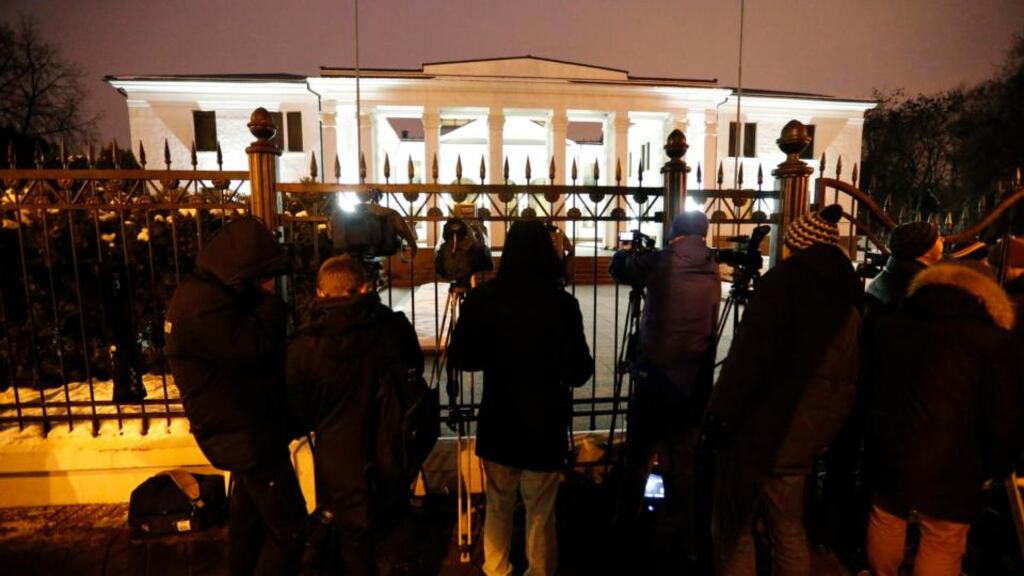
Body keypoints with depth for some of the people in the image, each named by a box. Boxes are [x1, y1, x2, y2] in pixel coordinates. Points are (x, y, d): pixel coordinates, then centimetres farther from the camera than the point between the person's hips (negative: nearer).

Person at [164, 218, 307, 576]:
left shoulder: (212, 293, 8)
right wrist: (269, 300, -18)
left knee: (249, 517, 27)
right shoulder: (201, 305, -25)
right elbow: (255, 348, -29)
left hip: (243, 430, 11)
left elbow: (252, 344, 15)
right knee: (289, 528, -3)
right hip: (246, 435, -11)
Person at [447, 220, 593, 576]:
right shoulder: (561, 304, -18)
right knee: (541, 514, 16)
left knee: (497, 508, 23)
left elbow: (458, 359, 0)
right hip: (544, 426, -2)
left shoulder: (481, 299, -10)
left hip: (497, 423, 3)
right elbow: (578, 373, -13)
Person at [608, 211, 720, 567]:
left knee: (638, 460, 9)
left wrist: (627, 250, 26)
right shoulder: (712, 271, 6)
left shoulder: (660, 262, -9)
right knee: (685, 464, 15)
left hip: (656, 374, -4)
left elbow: (619, 269, 6)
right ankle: (690, 542, 24)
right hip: (696, 379, 4)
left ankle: (624, 533, 22)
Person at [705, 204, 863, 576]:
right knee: (789, 529, 22)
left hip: (758, 430, -7)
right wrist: (822, 428, 19)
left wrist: (720, 415, -15)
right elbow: (845, 377, 14)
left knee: (732, 530, 8)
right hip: (803, 435, 7)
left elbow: (748, 356, -19)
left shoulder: (785, 279, -10)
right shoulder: (847, 295, 11)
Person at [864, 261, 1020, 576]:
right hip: (949, 473, -4)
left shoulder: (885, 327, 2)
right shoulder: (993, 340, -12)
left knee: (885, 523, 24)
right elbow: (1004, 424, -10)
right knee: (942, 548, 15)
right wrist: (992, 469, 8)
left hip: (887, 460, 4)